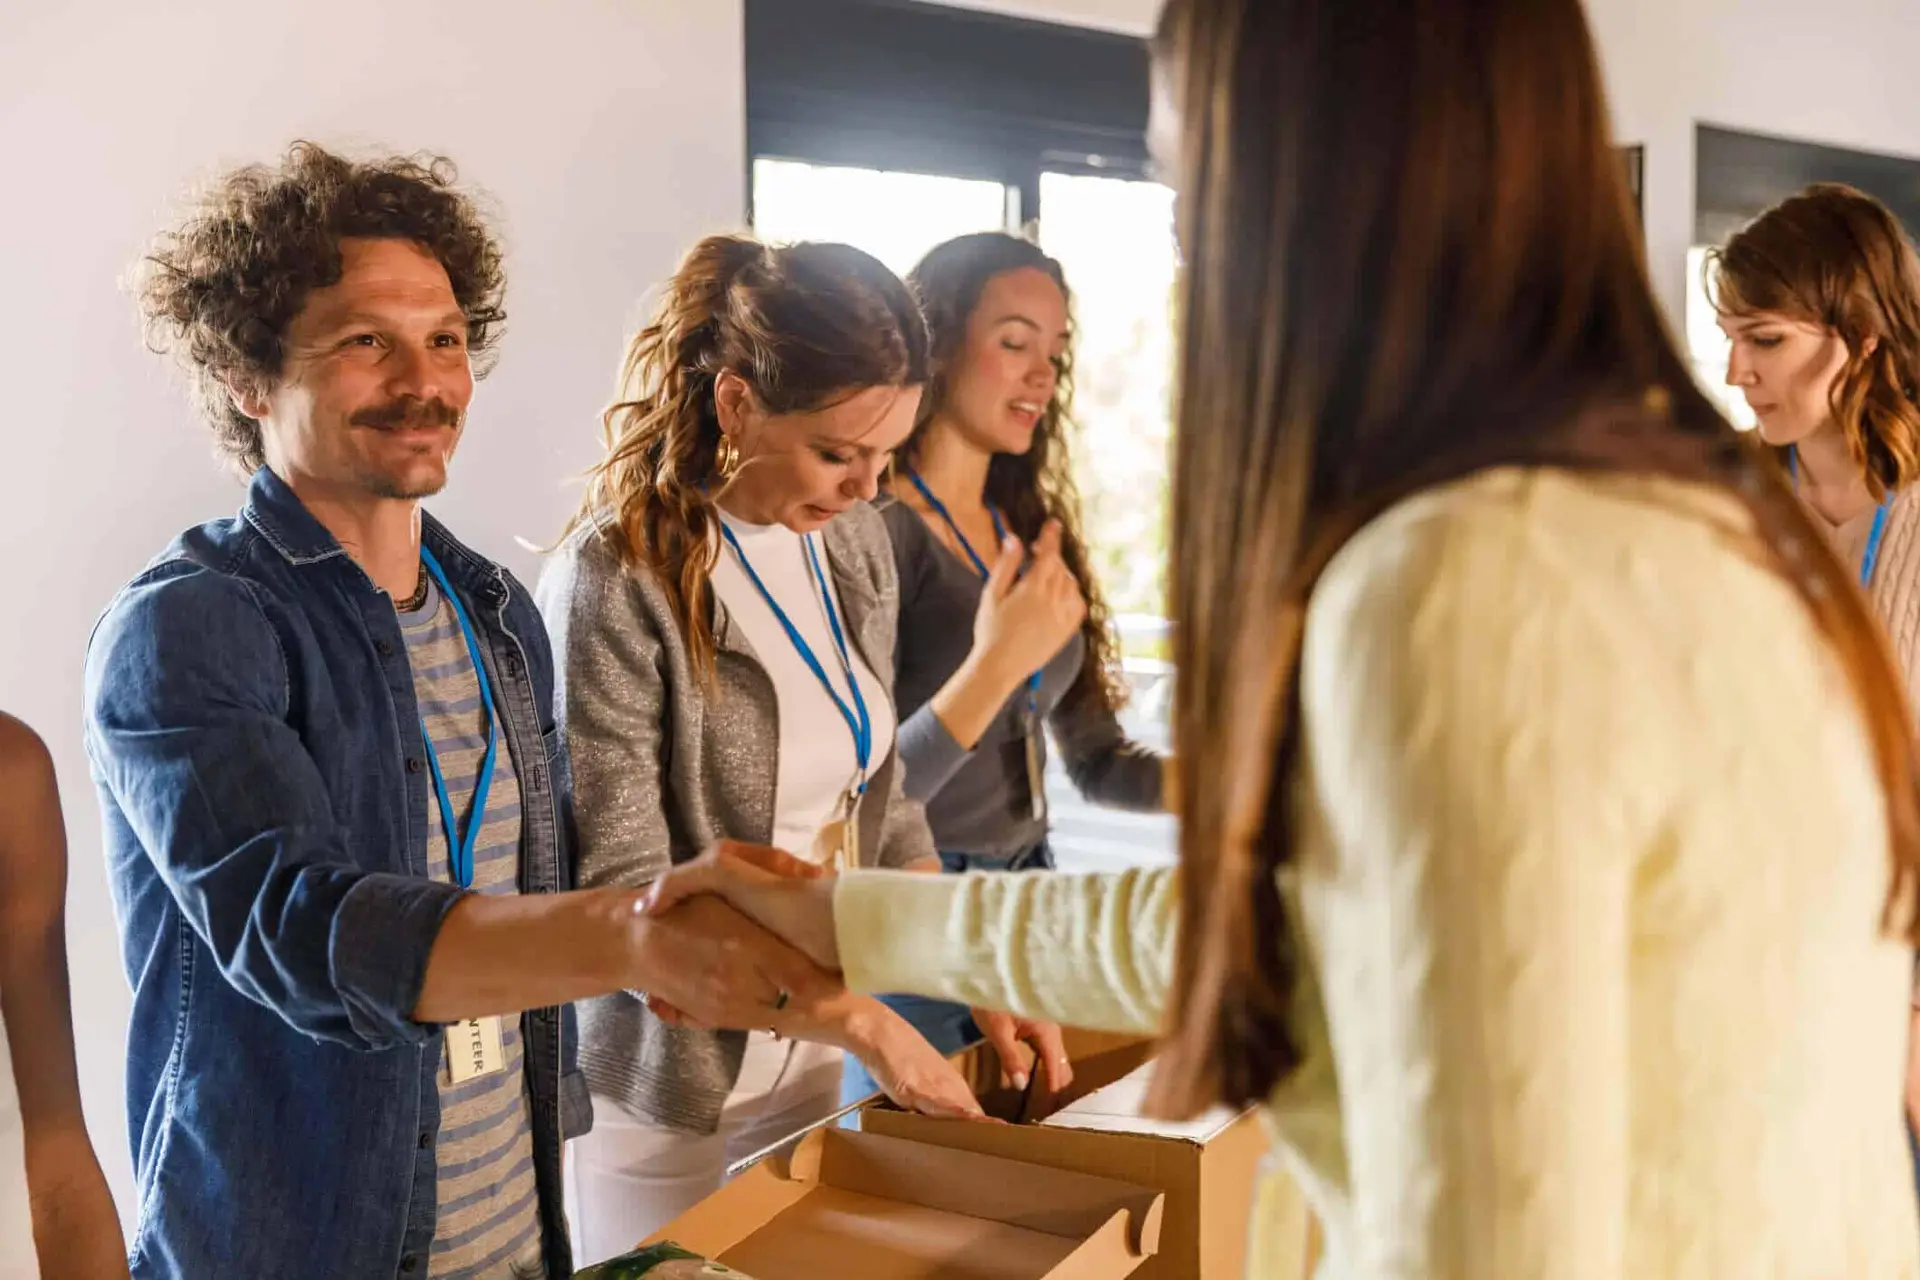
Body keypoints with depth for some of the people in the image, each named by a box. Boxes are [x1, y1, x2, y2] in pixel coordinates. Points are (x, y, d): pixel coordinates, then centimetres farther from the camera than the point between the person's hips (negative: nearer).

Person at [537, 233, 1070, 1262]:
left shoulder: (853, 542, 0)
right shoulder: (616, 581, -21)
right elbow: (624, 899, -21)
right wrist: (863, 1023, -20)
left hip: (803, 1054, 6)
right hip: (664, 1088, -6)